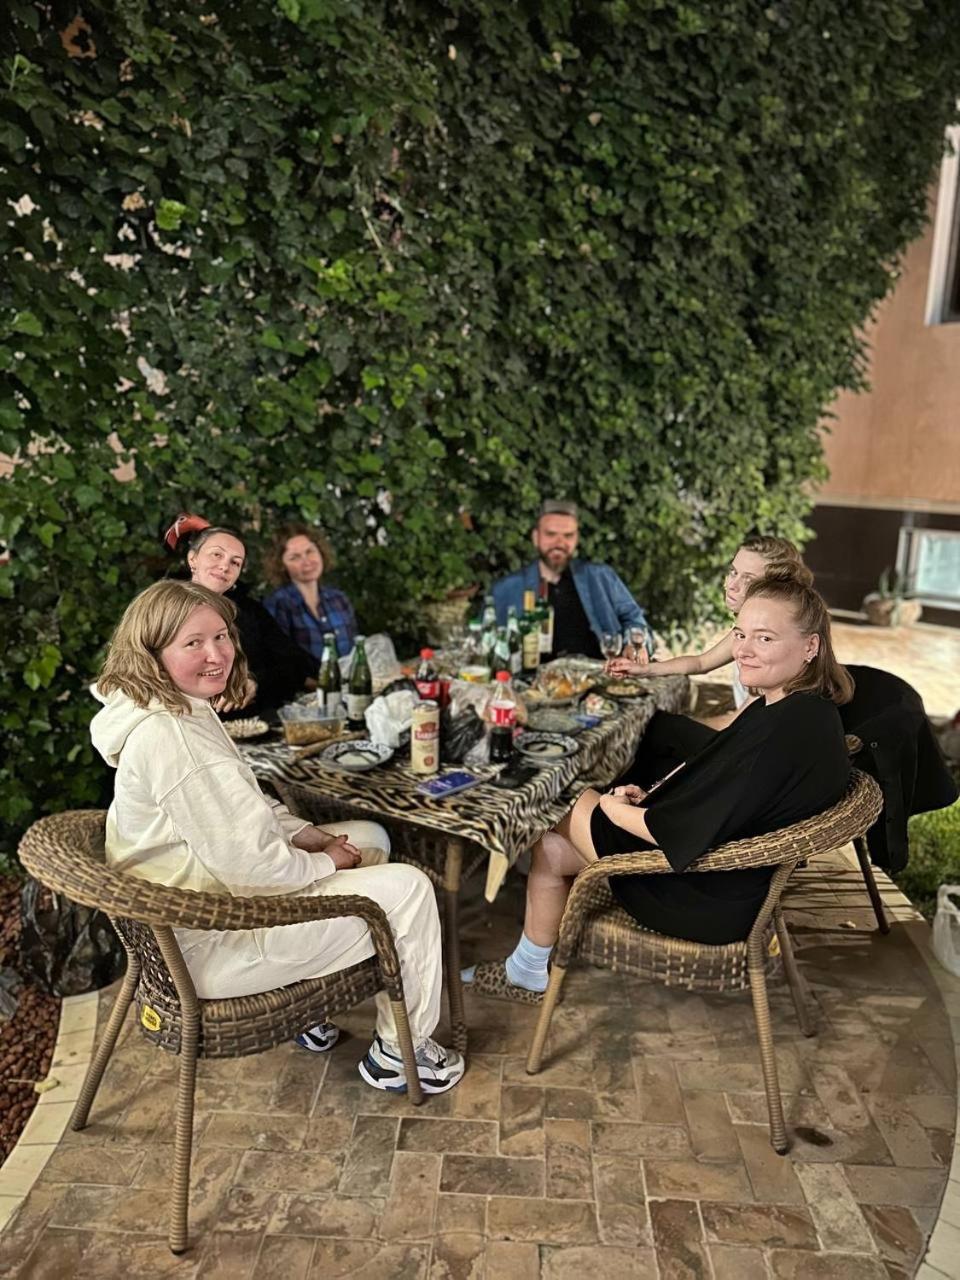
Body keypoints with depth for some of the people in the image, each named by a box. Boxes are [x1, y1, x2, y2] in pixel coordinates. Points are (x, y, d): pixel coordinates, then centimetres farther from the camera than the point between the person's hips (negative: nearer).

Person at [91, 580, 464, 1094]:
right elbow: (250, 864, -27)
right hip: (211, 945, -11)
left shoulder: (183, 712, 6)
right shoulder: (168, 737, -28)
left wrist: (315, 837, 1)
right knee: (407, 888, -10)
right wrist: (325, 862, -10)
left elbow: (250, 810, 15)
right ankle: (401, 1052, 12)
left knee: (370, 839, 18)